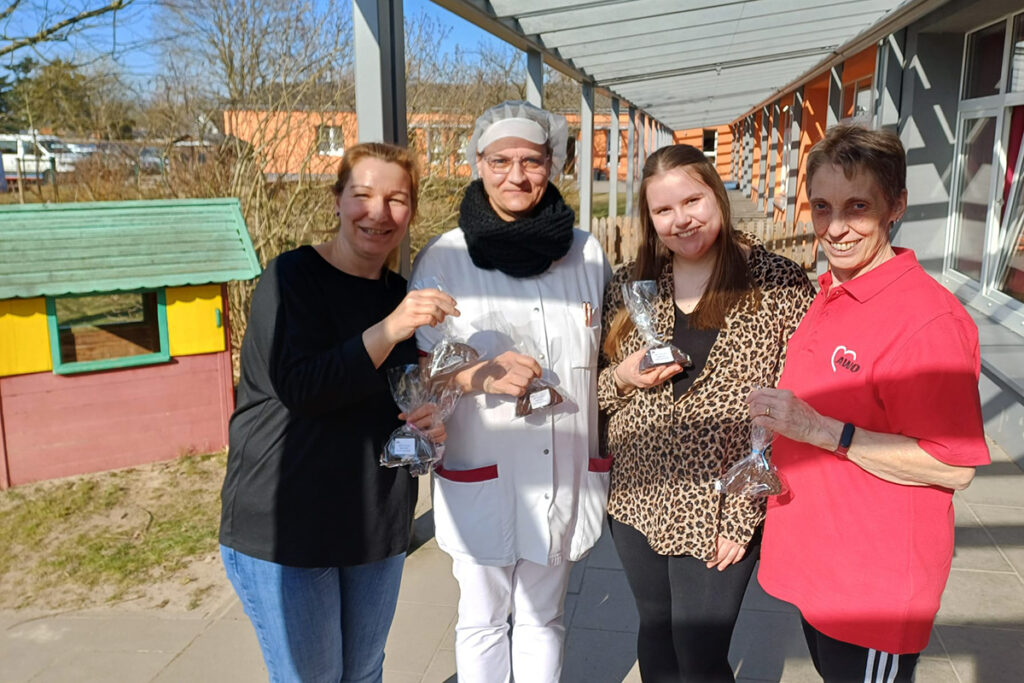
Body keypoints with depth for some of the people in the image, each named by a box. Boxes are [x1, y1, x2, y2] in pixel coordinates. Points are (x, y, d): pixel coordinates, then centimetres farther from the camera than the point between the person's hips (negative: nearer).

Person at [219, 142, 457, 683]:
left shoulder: (402, 295, 7)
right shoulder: (292, 277, -11)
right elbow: (299, 388, -23)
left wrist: (431, 422, -5)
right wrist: (388, 330, -34)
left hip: (377, 525, 6)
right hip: (284, 525, -6)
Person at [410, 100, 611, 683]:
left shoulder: (587, 252, 2)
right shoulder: (446, 256, -5)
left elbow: (608, 357, 14)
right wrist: (482, 374, -19)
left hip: (567, 470, 2)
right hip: (481, 472, -2)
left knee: (544, 616, 19)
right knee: (482, 620, 15)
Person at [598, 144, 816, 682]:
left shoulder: (780, 286, -9)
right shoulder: (629, 285, 3)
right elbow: (597, 388, 11)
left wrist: (743, 516, -13)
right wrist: (622, 379, -12)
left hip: (718, 512, -4)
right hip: (637, 501, 4)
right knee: (655, 634, 19)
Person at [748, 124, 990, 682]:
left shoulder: (928, 317, -23)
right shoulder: (829, 297, 5)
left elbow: (954, 466, -23)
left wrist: (820, 429, -27)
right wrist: (779, 423, 6)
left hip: (875, 585, -8)